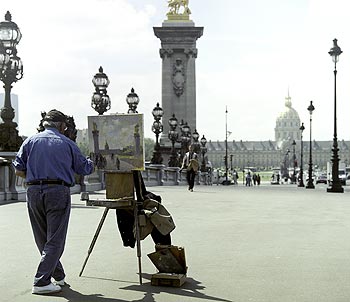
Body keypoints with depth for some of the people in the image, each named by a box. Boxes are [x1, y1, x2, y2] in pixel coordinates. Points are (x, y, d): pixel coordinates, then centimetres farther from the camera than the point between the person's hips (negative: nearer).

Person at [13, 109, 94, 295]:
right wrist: (93, 163, 33)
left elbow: (19, 170, 6)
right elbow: (85, 169, 11)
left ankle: (58, 276, 28)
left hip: (34, 192, 3)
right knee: (55, 240, 1)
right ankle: (41, 282, -6)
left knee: (42, 239, 16)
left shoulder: (30, 141, 11)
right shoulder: (67, 143, 6)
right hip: (58, 192, -3)